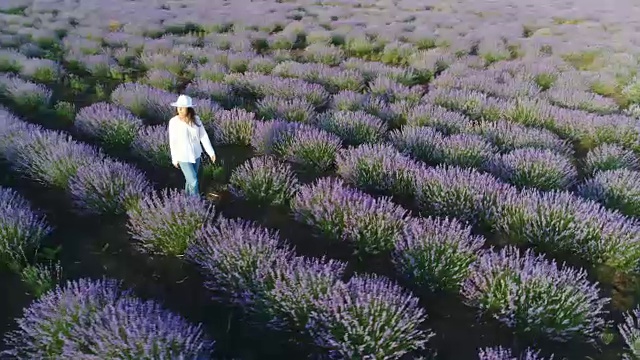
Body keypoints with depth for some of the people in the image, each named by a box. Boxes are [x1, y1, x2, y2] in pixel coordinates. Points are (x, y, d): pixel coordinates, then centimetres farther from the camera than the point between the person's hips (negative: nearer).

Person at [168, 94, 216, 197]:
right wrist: (174, 159, -4)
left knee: (191, 178, 22)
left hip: (195, 154, 4)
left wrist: (211, 152, -7)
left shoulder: (196, 119, -12)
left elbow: (203, 136, -5)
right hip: (183, 157, -4)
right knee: (194, 182, -2)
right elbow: (173, 142, -12)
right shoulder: (173, 122, -21)